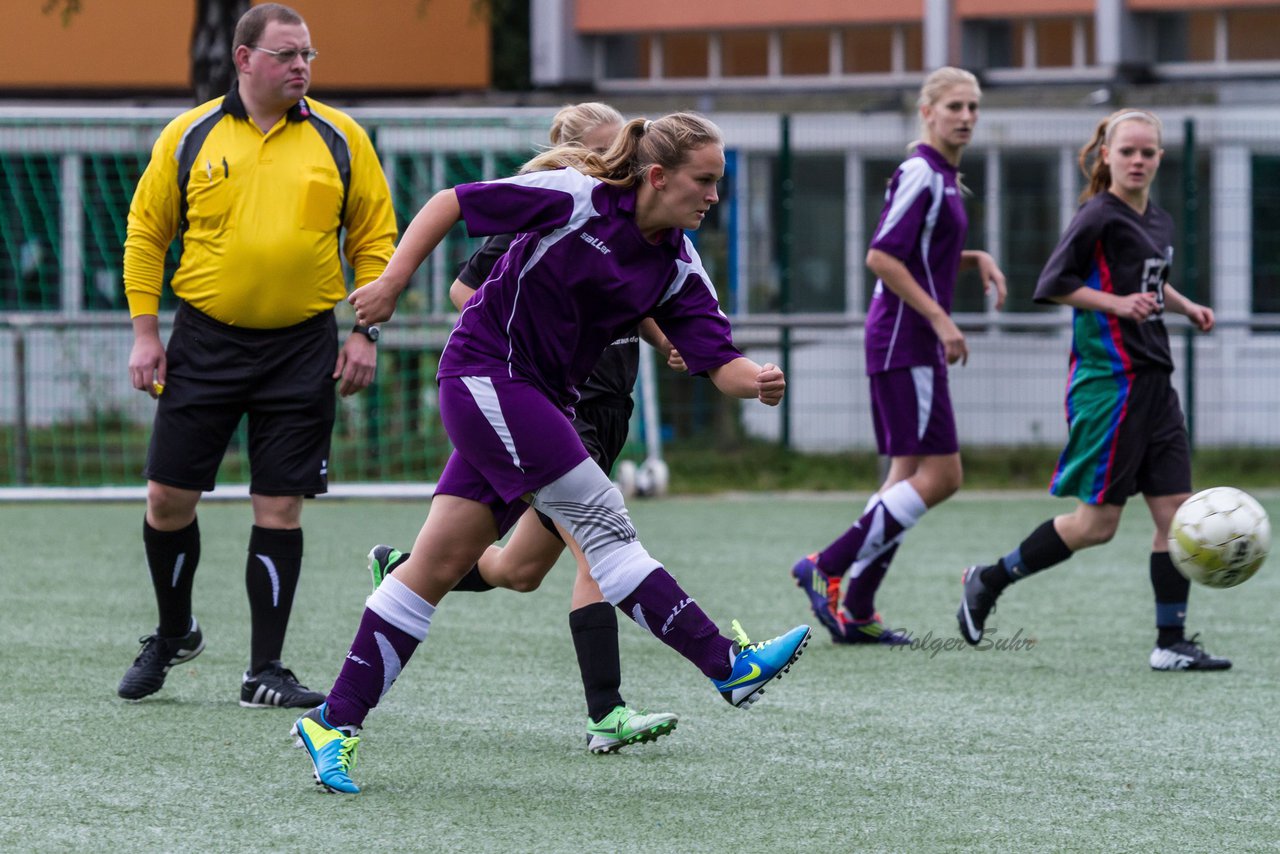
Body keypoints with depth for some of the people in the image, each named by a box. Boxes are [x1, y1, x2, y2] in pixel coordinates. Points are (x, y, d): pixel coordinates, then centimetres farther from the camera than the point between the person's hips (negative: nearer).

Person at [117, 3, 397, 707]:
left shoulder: (339, 139, 3)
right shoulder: (189, 136, 1)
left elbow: (374, 239, 7)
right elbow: (145, 232, 6)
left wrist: (365, 332, -1)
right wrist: (144, 332, 0)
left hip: (302, 346, 0)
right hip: (205, 340, 0)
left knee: (280, 507, -2)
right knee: (168, 496, 0)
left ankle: (265, 672, 5)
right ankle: (173, 634, 25)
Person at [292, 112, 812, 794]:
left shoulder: (679, 267, 3)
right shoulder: (575, 198, -15)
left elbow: (718, 361, -4)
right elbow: (450, 203, -10)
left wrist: (756, 381, -25)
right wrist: (391, 283, -15)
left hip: (537, 402, 8)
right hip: (484, 372, -8)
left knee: (440, 566, 3)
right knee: (600, 519, -12)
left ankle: (334, 723, 5)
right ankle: (729, 666, -12)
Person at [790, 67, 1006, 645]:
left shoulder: (943, 176, 16)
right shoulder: (920, 173, -13)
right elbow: (881, 257, -20)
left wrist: (975, 258, 13)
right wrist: (940, 320, -19)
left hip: (913, 343, 10)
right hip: (905, 341, -10)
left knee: (908, 477, 9)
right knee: (939, 475, -12)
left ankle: (855, 612, 10)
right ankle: (827, 569, -10)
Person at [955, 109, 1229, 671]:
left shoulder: (1159, 223, 15)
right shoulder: (1099, 217, -11)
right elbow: (1053, 284, -12)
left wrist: (1184, 305, 16)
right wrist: (1117, 303, -18)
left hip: (1153, 379, 8)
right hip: (1107, 380, -8)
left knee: (1175, 509, 1)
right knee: (1097, 523, -4)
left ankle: (1170, 644, 3)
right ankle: (989, 582, 12)